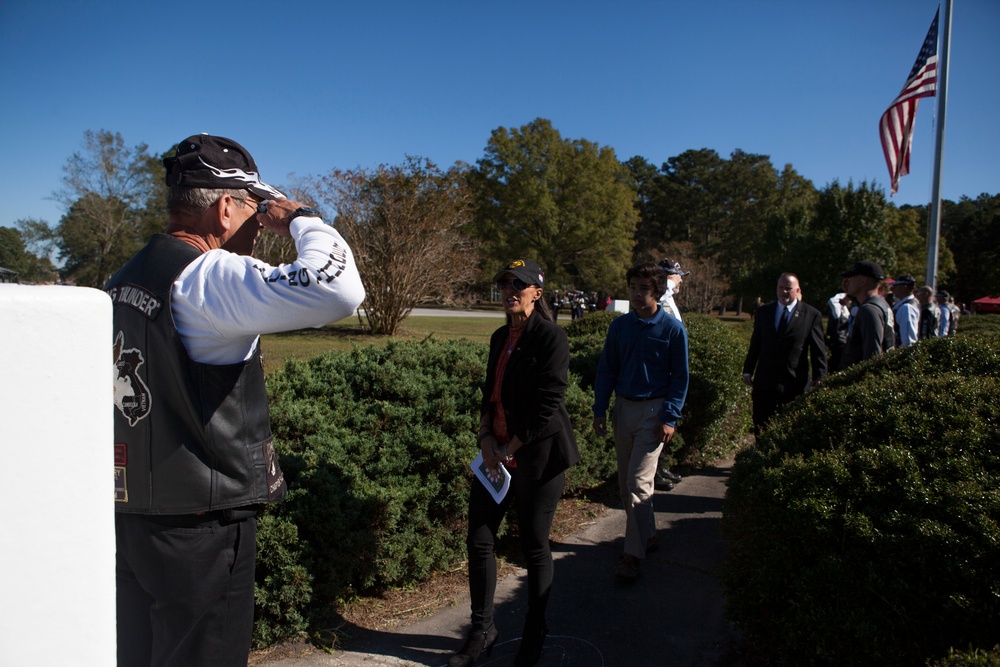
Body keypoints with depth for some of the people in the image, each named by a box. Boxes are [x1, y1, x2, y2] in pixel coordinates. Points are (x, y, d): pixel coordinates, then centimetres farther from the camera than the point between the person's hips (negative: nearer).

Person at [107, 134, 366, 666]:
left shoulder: (124, 280, 11)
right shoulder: (209, 277, -19)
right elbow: (338, 289, -34)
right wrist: (298, 217, -14)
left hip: (131, 520, 9)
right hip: (199, 532, -9)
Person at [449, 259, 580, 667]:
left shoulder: (551, 337, -11)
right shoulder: (500, 338, 11)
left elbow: (547, 404, -17)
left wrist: (509, 449, -13)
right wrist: (486, 437, -1)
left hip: (538, 454, -7)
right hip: (497, 452, 7)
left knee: (534, 547, 7)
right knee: (479, 539, 7)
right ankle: (482, 631, 26)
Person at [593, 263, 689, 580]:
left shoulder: (673, 328, -7)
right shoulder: (619, 326, 2)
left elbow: (680, 377, -4)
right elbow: (607, 370, 6)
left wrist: (670, 418, -11)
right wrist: (599, 411, 2)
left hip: (653, 411, -4)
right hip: (623, 408, 5)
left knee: (639, 483, -8)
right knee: (626, 484, 11)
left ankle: (633, 554, 0)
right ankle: (647, 535, 29)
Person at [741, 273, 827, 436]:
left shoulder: (812, 315, -1)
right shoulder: (764, 311, 9)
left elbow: (818, 350, -1)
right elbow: (755, 344, 13)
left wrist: (818, 378, -5)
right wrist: (748, 371, 11)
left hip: (794, 384, -3)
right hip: (764, 381, 3)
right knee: (761, 429, 7)